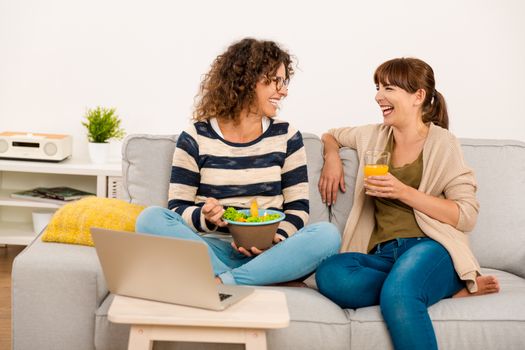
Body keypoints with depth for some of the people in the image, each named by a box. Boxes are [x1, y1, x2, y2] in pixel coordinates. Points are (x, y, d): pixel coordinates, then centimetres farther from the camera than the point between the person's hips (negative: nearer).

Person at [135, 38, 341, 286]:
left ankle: (221, 284, -29)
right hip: (210, 249, -1)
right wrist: (204, 217, -20)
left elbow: (298, 209, 7)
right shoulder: (195, 139, 5)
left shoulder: (286, 137, 9)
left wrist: (276, 238, -15)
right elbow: (177, 208, 3)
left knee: (327, 234, -27)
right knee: (151, 218, -27)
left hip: (266, 253, 1)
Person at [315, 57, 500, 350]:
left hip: (430, 247, -6)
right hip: (382, 255, 6)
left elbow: (467, 216, -3)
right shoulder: (373, 136, 18)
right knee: (329, 273, -31)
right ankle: (449, 288, -17)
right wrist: (332, 158, 15)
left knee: (397, 294, -41)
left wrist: (403, 191, -12)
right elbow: (331, 136, 38)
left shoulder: (443, 143, 4)